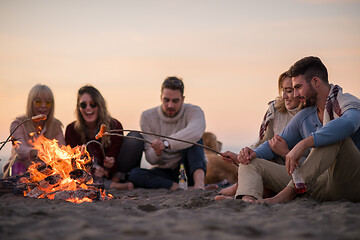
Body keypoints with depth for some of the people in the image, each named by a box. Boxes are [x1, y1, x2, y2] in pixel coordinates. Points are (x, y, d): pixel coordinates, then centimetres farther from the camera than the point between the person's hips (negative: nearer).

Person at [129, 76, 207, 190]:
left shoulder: (193, 111, -11)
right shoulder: (147, 117, -4)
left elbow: (195, 132, -38)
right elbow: (151, 159, -8)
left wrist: (166, 143, -45)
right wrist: (157, 153, -33)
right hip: (165, 171, 2)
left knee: (192, 138, -26)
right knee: (134, 174, -25)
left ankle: (199, 182, -42)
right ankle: (178, 187, -35)